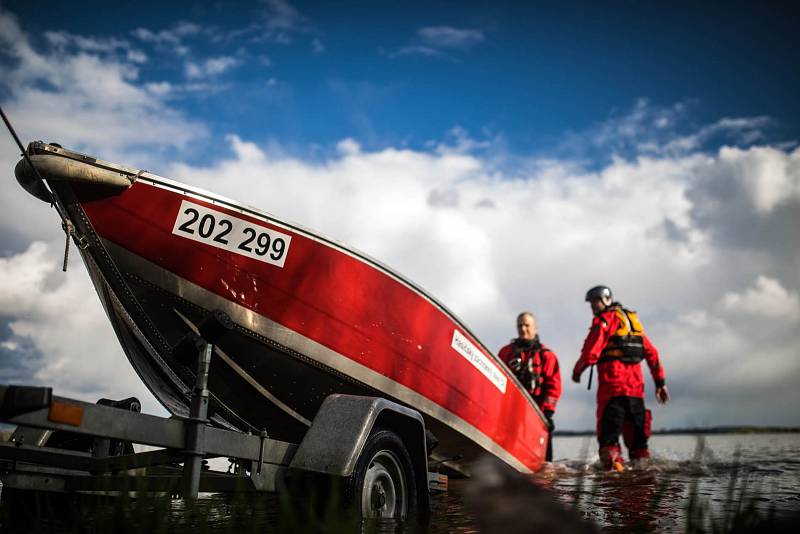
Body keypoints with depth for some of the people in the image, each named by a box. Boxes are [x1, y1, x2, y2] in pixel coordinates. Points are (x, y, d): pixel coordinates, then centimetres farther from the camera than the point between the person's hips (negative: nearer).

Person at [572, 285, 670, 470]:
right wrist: (660, 382, 20)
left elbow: (591, 352, -12)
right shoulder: (633, 320, 23)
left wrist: (577, 370, 4)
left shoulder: (604, 319, 0)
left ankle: (612, 461, -25)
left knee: (609, 430, -10)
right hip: (636, 386, 7)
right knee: (636, 433, 14)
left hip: (612, 385, -7)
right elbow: (651, 352, 20)